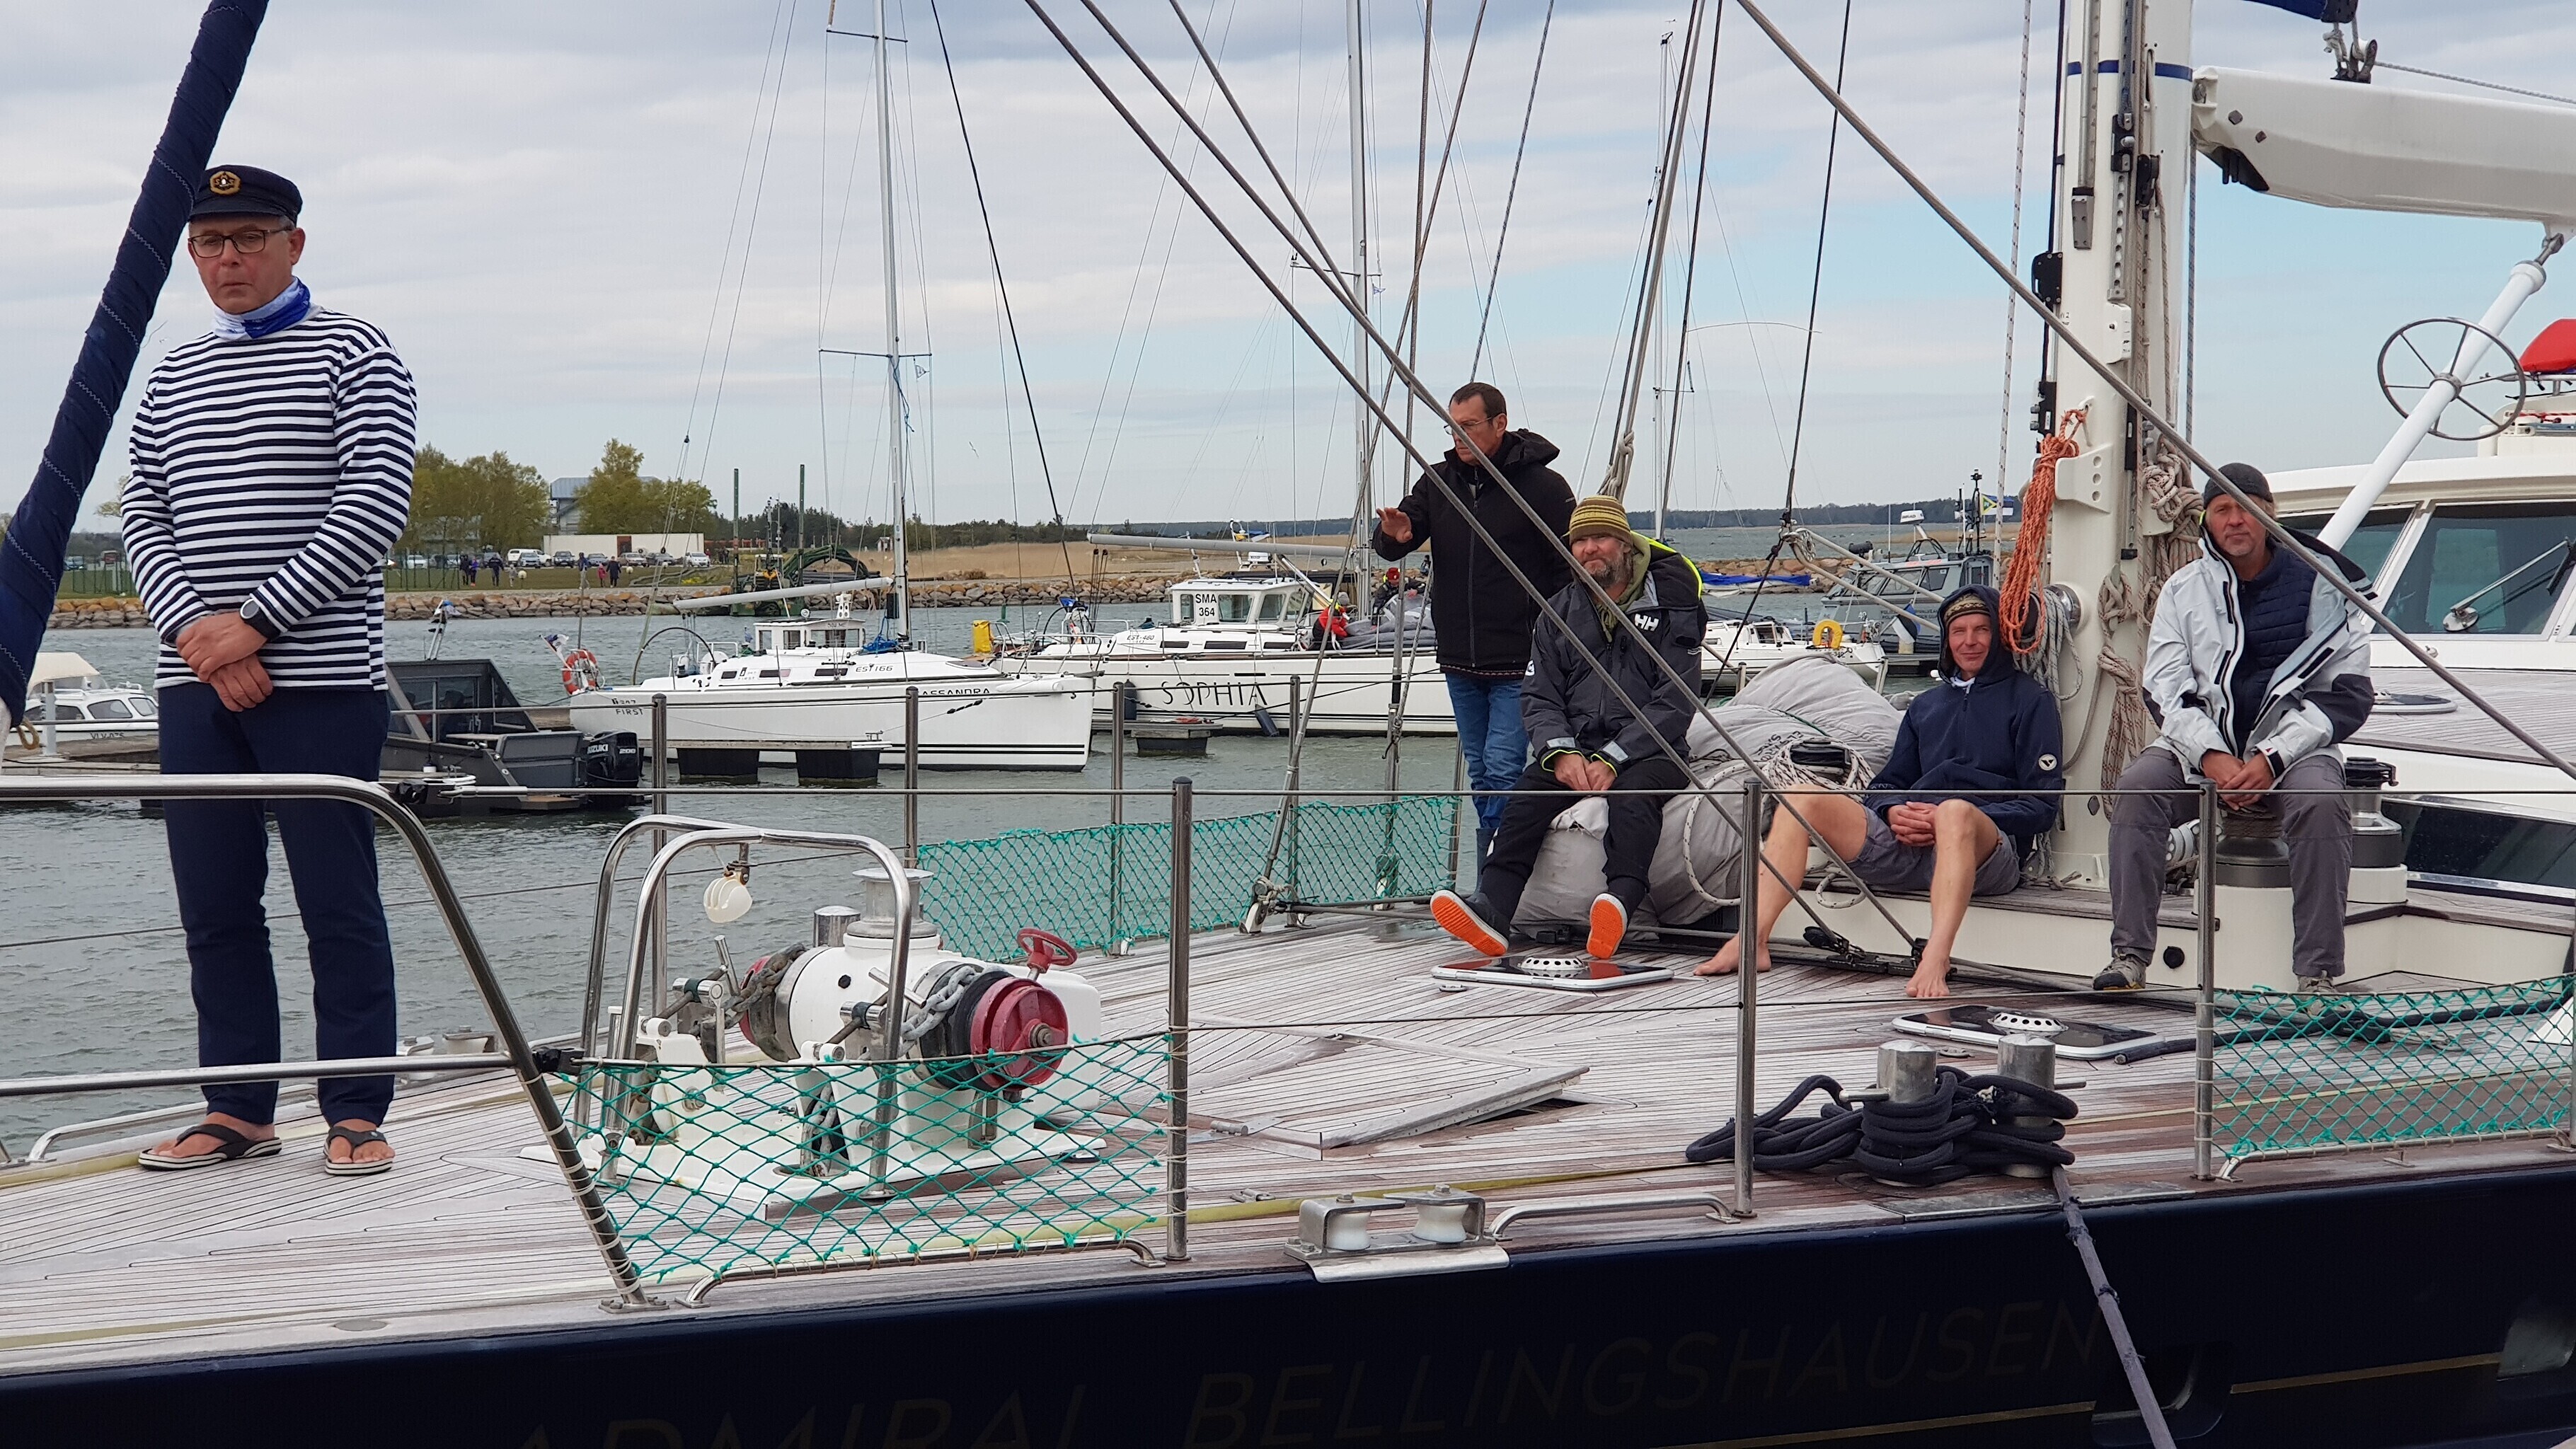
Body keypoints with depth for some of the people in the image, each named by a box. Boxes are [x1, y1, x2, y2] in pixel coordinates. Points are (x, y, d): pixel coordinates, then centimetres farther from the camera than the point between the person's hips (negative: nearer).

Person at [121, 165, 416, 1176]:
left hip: (321, 682, -5)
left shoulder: (352, 355, 1)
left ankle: (356, 1114, 4)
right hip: (195, 687, 5)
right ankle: (238, 1110, 16)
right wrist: (194, 626, -8)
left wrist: (255, 620, -13)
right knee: (214, 907, 7)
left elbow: (375, 506, -8)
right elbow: (145, 519, 12)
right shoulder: (170, 380, 18)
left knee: (339, 904, -3)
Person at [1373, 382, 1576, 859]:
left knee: (1502, 769, -12)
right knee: (1479, 771, 12)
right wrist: (1393, 535, -19)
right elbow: (1389, 546, 6)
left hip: (1518, 663, -6)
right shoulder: (1440, 481, 8)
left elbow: (1572, 571, -5)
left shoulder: (1542, 486, -7)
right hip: (1459, 661, 6)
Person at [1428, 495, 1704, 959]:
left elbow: (1676, 702, -6)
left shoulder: (1669, 604, 2)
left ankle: (1619, 908, -59)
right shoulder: (1560, 612, 16)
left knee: (1633, 796, -36)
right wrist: (1561, 752, -12)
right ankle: (1492, 908, -44)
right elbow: (1538, 698, 10)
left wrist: (1612, 759, -16)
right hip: (1577, 748, 4)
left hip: (1649, 750, -3)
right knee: (1528, 794, -26)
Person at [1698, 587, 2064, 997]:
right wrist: (1893, 812, -2)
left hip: (1992, 850, -5)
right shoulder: (1926, 705, 28)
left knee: (1956, 811, -40)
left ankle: (1935, 961, -56)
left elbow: (2043, 805, 0)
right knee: (1801, 798, -13)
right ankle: (1753, 941, -25)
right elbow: (1889, 782, 25)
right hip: (1906, 844, 5)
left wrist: (1950, 819, -13)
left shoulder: (2029, 700, 11)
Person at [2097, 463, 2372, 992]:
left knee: (2321, 803, -34)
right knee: (2138, 786, -27)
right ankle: (2129, 957, -27)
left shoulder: (2323, 585, 4)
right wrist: (2214, 758, -16)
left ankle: (2318, 973, -30)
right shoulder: (2184, 590, 11)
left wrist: (2271, 759, -15)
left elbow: (2347, 693, -1)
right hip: (2202, 747, 2)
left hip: (2291, 748, -2)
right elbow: (2165, 689, 3)